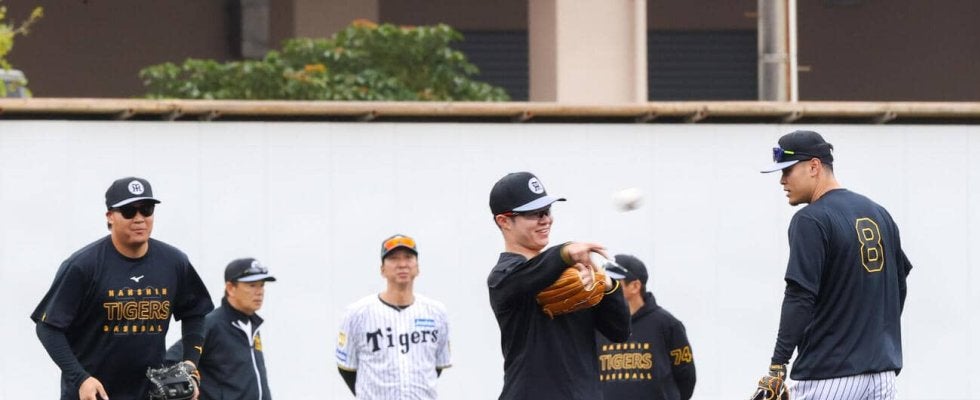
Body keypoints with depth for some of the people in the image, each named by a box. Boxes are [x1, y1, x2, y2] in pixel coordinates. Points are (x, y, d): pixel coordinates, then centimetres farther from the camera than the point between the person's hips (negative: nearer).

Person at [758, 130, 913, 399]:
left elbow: (800, 297, -18)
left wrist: (777, 366, -20)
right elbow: (898, 287, 20)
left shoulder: (811, 221, -11)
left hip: (829, 375, -7)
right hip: (882, 372, 7)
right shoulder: (879, 214, 13)